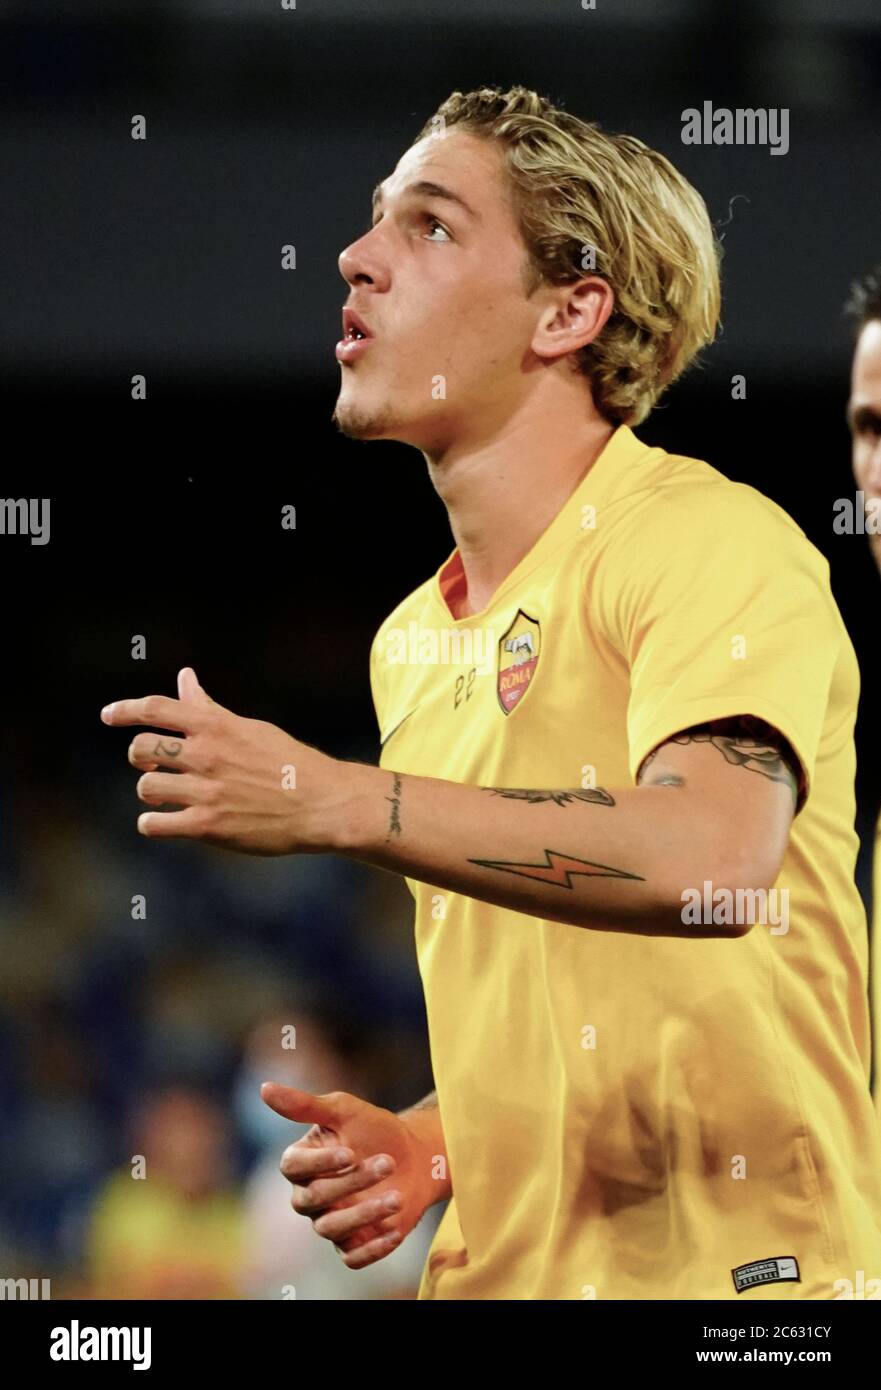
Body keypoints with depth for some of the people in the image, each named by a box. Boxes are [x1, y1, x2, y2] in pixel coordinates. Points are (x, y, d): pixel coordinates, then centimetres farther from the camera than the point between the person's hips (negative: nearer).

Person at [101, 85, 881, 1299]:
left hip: (730, 1264, -7)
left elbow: (714, 856, -29)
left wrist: (338, 802, -26)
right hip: (495, 1271, 7)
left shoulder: (711, 541, -10)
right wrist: (431, 1149, 3)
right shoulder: (409, 646, 14)